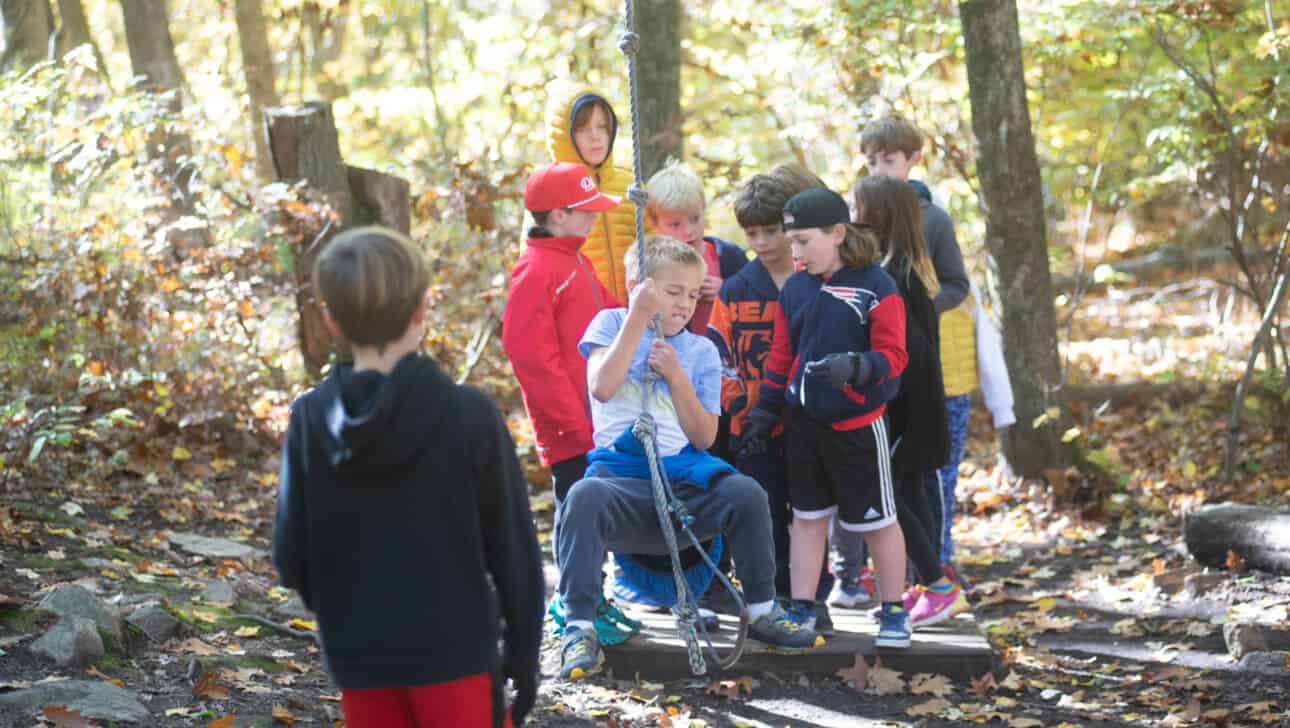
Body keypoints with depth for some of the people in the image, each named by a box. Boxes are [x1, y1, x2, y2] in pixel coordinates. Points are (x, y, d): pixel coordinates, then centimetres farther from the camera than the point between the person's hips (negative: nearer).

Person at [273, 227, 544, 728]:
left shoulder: (311, 419, -5)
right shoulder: (468, 415, -11)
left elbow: (292, 559, -2)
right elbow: (511, 547, -6)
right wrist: (523, 649, 5)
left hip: (358, 658, 3)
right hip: (454, 652, -3)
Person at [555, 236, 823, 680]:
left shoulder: (701, 352, 15)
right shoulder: (612, 323, 9)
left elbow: (704, 436, 6)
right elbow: (601, 388, -12)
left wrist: (676, 376, -6)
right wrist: (638, 319, -12)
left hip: (683, 477, 3)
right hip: (620, 473, -3)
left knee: (746, 492, -25)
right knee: (585, 496, -37)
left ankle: (761, 611, -6)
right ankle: (579, 629, -31)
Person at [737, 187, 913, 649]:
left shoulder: (875, 287, -12)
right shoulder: (794, 289, 6)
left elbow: (892, 356, -14)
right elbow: (781, 359, 13)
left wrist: (853, 367, -32)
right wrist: (763, 414, 12)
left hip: (858, 423, -5)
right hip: (804, 421, 5)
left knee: (877, 520, 5)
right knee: (807, 516, 11)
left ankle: (894, 613, 18)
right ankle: (802, 611, 19)